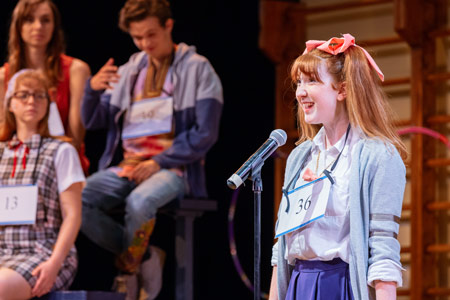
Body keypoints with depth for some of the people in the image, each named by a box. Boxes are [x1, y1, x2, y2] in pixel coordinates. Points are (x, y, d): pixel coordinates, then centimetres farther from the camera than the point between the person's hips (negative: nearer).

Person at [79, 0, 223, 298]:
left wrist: (159, 162, -13)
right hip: (125, 166, 5)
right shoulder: (128, 72, 18)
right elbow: (93, 121, 13)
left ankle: (127, 268, -12)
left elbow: (205, 134, -5)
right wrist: (93, 89, -9)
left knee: (140, 201, -38)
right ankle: (143, 256, -8)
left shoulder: (197, 69, 3)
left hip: (172, 168, -5)